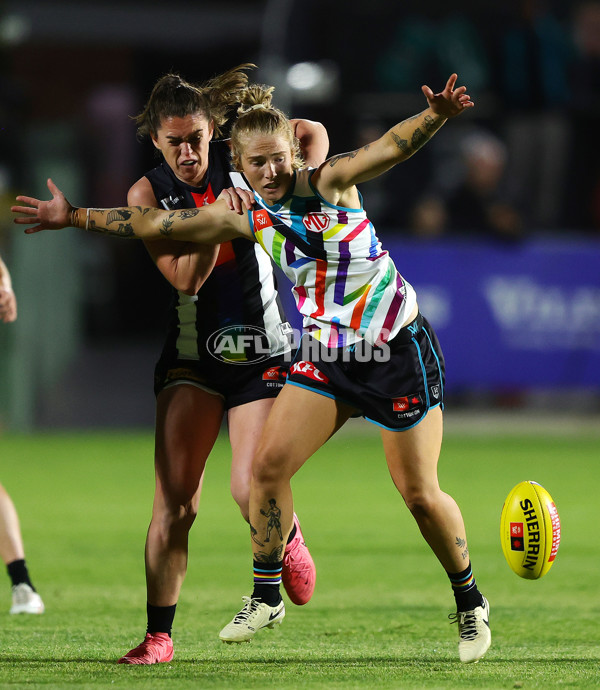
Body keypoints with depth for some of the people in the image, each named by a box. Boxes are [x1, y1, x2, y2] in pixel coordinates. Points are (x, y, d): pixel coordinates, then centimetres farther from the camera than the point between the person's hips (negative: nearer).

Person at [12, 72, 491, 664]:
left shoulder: (329, 182, -13)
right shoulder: (247, 218, -1)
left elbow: (388, 149, -29)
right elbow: (157, 223, 3)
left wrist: (434, 116, -48)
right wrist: (76, 217, 3)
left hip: (397, 347, -5)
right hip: (324, 354, 5)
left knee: (420, 493, -2)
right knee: (268, 464, -5)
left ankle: (470, 603, 18)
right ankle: (266, 598, 12)